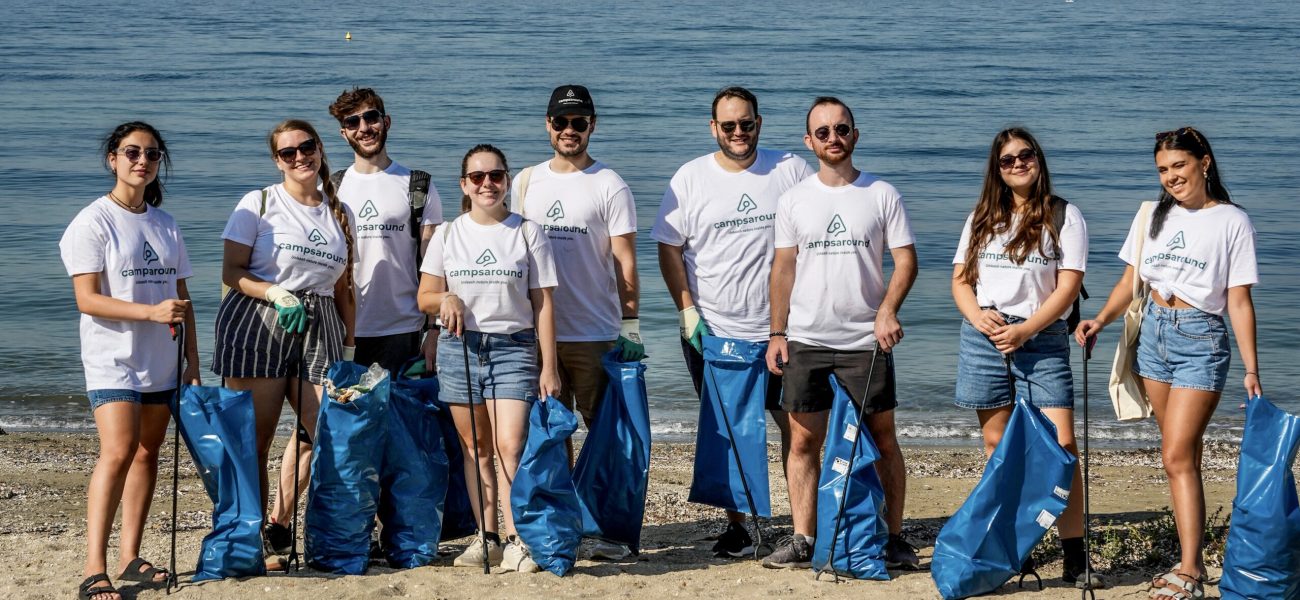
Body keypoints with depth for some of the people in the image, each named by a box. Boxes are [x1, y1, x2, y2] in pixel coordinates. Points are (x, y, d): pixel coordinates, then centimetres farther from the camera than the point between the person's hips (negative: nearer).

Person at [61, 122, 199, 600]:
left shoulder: (166, 225, 14)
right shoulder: (93, 221, -5)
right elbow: (87, 299, -13)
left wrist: (193, 361, 11)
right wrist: (151, 312, -23)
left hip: (160, 362, 6)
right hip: (113, 360, -6)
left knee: (148, 453, 6)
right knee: (118, 452, -19)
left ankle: (130, 558, 14)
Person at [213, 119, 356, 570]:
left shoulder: (340, 213, 16)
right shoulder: (259, 204, 4)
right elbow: (231, 271, -2)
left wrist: (350, 346, 14)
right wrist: (277, 294, -17)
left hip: (318, 333, 3)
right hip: (257, 328, -3)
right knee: (255, 442, -3)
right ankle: (253, 537, 7)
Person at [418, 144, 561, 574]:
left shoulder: (528, 233, 4)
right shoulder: (448, 235, 9)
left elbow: (543, 304, 3)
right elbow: (424, 297, 12)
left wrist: (549, 366, -2)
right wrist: (445, 299, -12)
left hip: (513, 349, -2)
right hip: (459, 348, 2)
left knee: (510, 446, -13)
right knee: (475, 447, 6)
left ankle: (515, 541, -10)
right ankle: (486, 537, 14)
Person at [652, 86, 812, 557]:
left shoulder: (791, 170, 2)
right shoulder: (690, 178, 2)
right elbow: (669, 249, 4)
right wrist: (687, 310, -6)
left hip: (780, 328, 0)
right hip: (712, 332, 0)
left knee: (798, 425, -1)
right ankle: (736, 525, 16)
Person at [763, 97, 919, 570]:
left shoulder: (882, 195, 1)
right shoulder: (793, 200, 7)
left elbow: (905, 260, -1)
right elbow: (783, 268, 9)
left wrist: (887, 310, -17)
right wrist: (776, 334, 3)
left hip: (866, 340, -2)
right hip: (805, 340, 2)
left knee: (883, 439, 3)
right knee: (804, 442, 2)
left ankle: (895, 539, 11)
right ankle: (802, 541, 8)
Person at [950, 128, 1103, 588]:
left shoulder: (1064, 216, 3)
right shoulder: (982, 218, 14)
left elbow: (1068, 285, -4)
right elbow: (960, 279, 13)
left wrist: (1024, 330, -13)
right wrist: (978, 316, -8)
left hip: (1042, 339, -3)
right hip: (984, 337, 4)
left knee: (1061, 447, -11)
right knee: (996, 446, 7)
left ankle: (1075, 558, -10)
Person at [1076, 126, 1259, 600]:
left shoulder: (1232, 222, -3)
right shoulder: (1152, 216, 10)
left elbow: (1239, 302, -5)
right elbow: (1130, 281, 12)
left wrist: (1251, 371, -8)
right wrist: (1101, 320, -5)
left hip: (1201, 338, -5)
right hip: (1153, 331, 5)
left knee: (1177, 456, -13)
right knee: (1183, 452, 7)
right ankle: (1191, 557, 12)